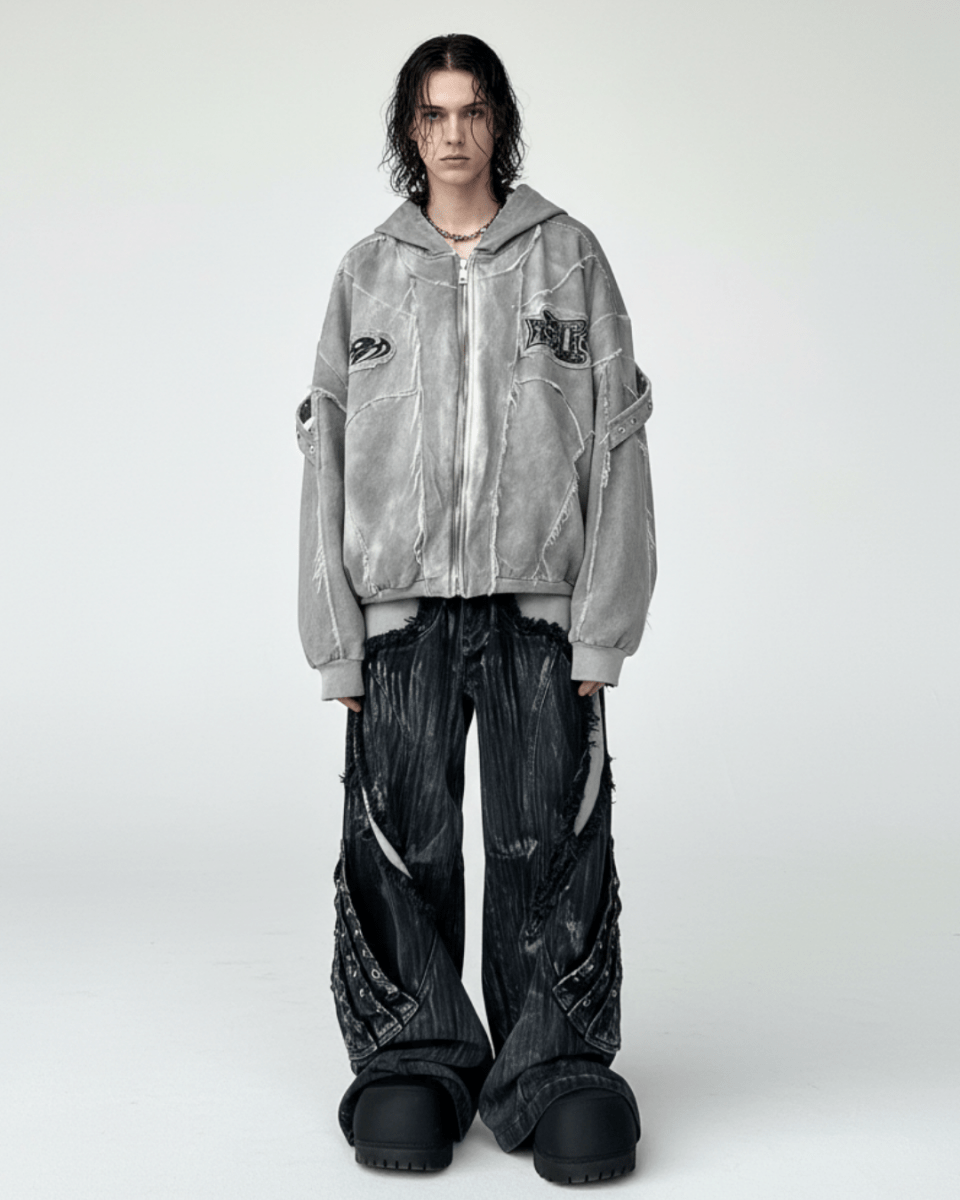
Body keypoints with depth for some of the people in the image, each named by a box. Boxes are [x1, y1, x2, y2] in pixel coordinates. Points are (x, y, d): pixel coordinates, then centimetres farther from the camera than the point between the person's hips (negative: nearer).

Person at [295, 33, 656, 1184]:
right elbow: (326, 457, 8)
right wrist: (337, 640, 0)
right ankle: (415, 1062, 19)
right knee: (402, 848, 3)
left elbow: (616, 442, 3)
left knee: (550, 847, 0)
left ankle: (556, 1067, 14)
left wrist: (602, 625, -5)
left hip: (542, 604, -1)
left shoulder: (569, 256, 7)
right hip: (402, 610, 1)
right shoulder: (366, 274, 10)